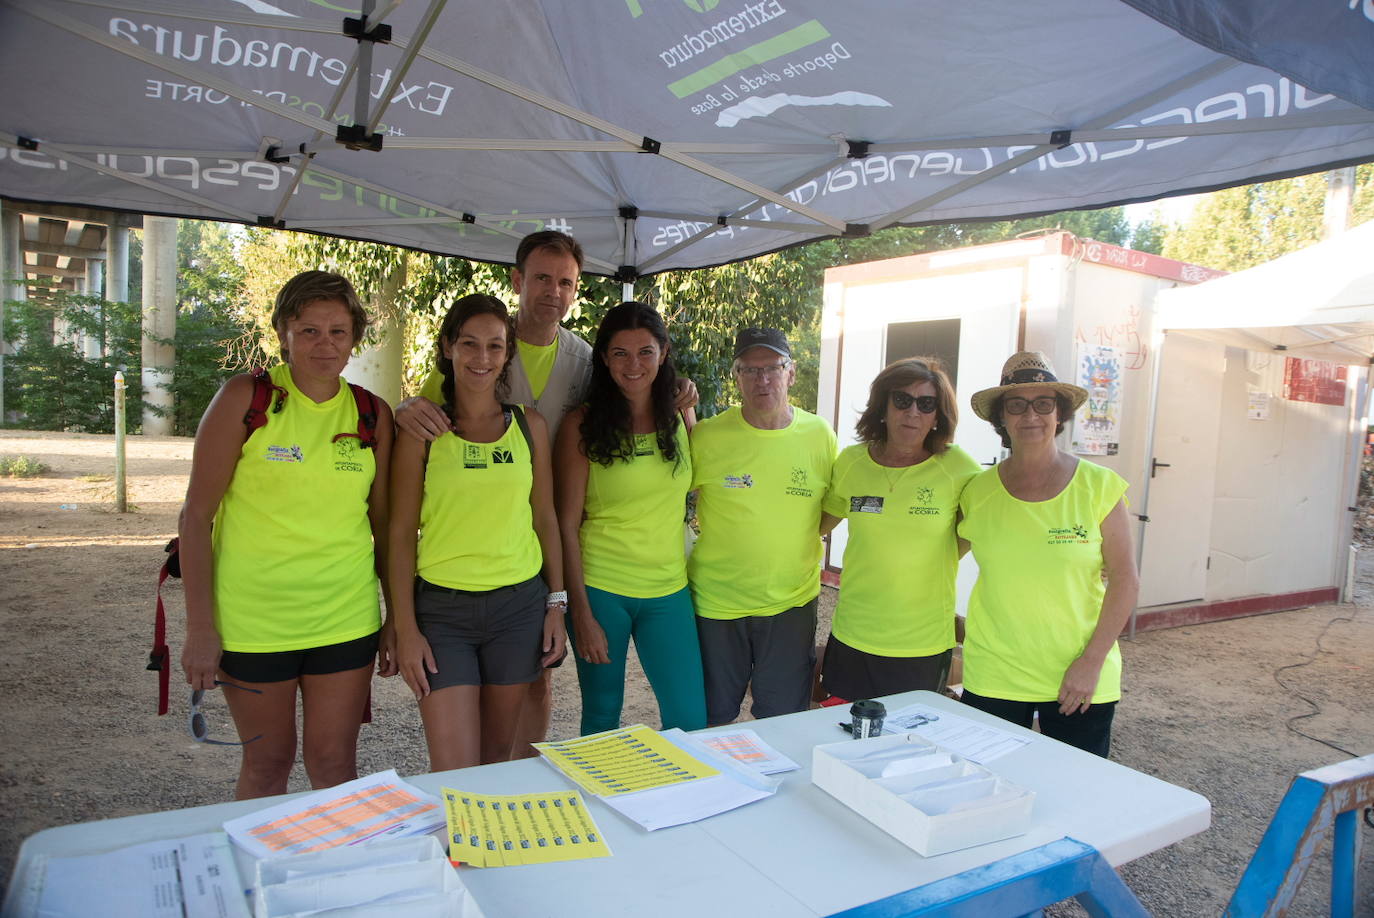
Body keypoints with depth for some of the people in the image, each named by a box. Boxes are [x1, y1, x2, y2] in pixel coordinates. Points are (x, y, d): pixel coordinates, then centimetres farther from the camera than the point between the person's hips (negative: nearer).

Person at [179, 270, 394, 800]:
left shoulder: (373, 415, 2)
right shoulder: (245, 398, -6)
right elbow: (196, 515, -6)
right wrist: (200, 627, -9)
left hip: (346, 618, 2)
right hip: (252, 619, -2)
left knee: (335, 762, 9)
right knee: (267, 762, 14)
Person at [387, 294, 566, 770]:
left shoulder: (530, 425, 5)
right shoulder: (422, 429, -3)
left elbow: (545, 518, 9)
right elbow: (401, 533, -3)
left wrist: (557, 604, 5)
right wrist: (405, 627, -7)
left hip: (520, 605, 3)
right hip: (442, 609, -2)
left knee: (498, 752, 15)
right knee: (454, 774, -4)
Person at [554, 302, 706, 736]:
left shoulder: (680, 416, 4)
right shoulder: (583, 425, -6)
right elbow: (567, 524, -7)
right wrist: (581, 613, -9)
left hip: (669, 590, 3)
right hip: (600, 588, -3)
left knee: (691, 720, 3)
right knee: (601, 718, 11)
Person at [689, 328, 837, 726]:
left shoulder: (820, 435, -1)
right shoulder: (706, 436, -8)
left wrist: (793, 543, 2)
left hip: (792, 603, 1)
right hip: (716, 600, -1)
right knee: (712, 722, 14)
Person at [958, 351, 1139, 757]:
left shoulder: (1099, 486, -4)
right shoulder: (978, 491, -1)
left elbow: (1125, 580, -4)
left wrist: (1092, 661, -9)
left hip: (1080, 680, -1)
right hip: (992, 677, 1)